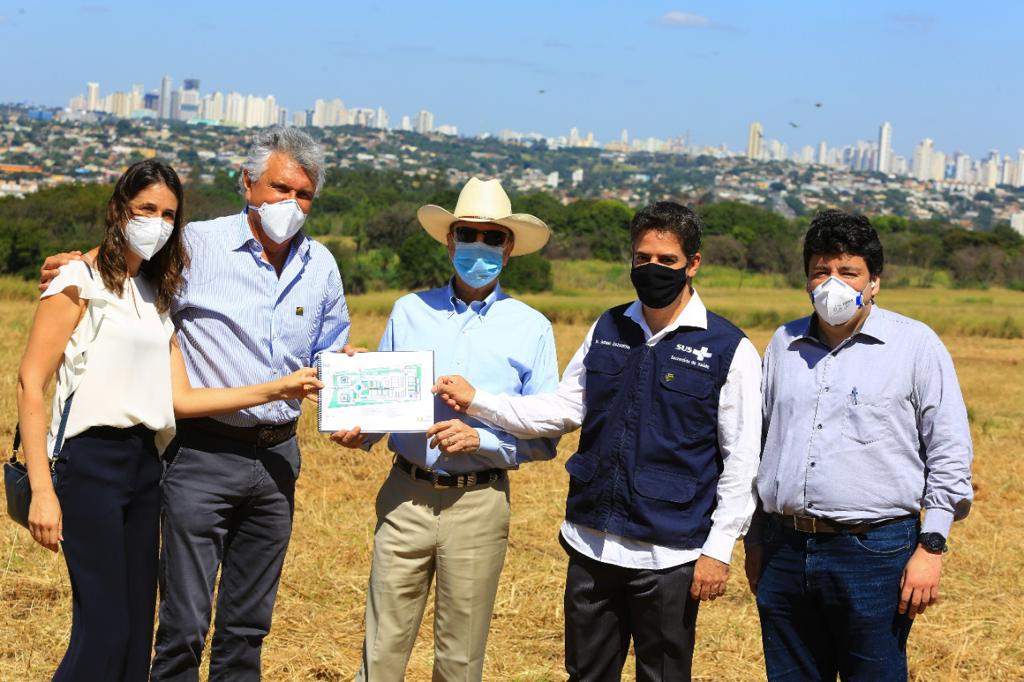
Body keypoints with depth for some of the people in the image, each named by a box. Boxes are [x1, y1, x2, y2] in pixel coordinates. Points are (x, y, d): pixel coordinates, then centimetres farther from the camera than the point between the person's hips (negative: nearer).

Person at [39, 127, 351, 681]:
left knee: (249, 624, 14)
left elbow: (328, 360, 20)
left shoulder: (321, 266, 9)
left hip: (277, 456, 5)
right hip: (203, 453, -5)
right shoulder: (196, 246, -6)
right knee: (184, 624, -4)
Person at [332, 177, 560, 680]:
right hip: (405, 494, 1)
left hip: (479, 503, -1)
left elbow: (546, 436, 0)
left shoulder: (531, 329, 2)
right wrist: (358, 431, -8)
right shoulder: (409, 312, 8)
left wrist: (480, 438, -15)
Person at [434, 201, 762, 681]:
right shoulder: (607, 331, 9)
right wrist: (476, 402, 2)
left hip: (669, 556, -4)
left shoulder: (728, 349, -6)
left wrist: (718, 550, -10)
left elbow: (740, 462, -6)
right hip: (592, 546, 5)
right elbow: (562, 409, 11)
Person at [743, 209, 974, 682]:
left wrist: (931, 546, -9)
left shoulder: (915, 345, -1)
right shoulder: (784, 344, 13)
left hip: (875, 553, -4)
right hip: (786, 554, 5)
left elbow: (949, 455, -2)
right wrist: (755, 542, 17)